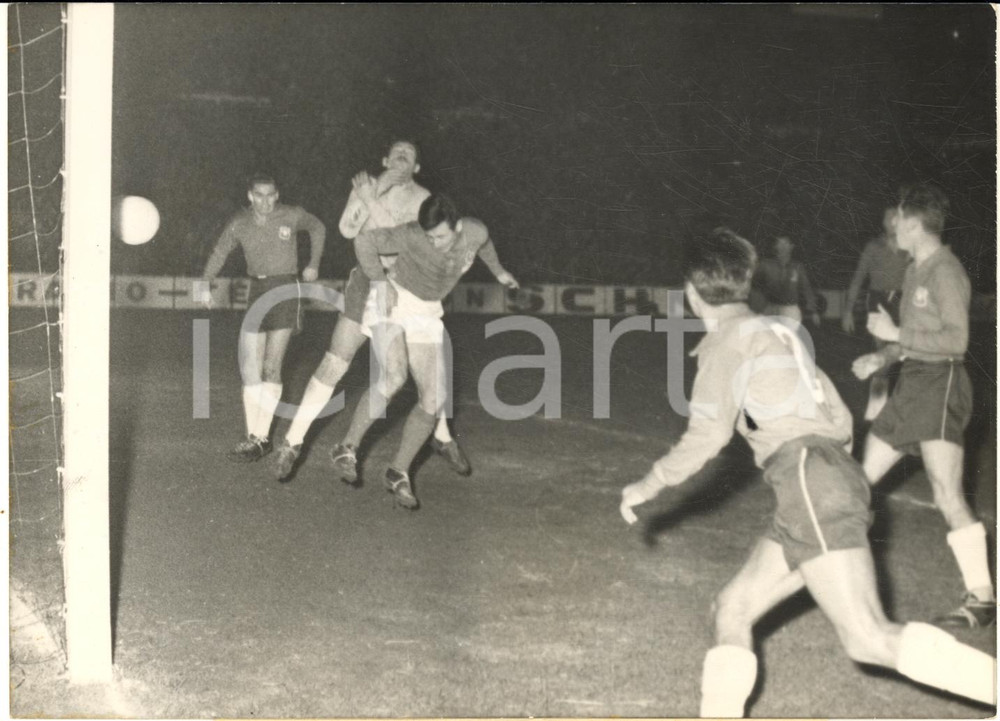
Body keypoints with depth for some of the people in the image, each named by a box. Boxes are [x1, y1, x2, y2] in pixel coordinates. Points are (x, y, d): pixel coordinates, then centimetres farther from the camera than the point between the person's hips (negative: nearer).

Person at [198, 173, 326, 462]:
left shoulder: (292, 216, -5)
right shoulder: (240, 223, 1)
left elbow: (318, 228, 14)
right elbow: (220, 252, 9)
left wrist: (314, 264, 10)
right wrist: (205, 284, -8)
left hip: (285, 291, -4)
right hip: (256, 293, 4)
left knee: (271, 367, -10)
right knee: (249, 367, 0)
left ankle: (261, 437, -7)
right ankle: (254, 436, 6)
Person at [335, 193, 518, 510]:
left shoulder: (475, 232, -12)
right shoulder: (412, 236, -25)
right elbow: (364, 241, -15)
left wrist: (498, 270, 29)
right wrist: (382, 283, -21)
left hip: (426, 314, 5)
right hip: (391, 303, -5)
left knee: (434, 398, -6)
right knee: (394, 377, -30)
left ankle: (398, 474, 8)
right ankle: (348, 448, -15)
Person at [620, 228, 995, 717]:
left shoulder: (727, 339, 1)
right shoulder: (777, 330, 24)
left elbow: (707, 435, -6)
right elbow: (838, 417, 24)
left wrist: (648, 486, 6)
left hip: (809, 484, -9)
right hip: (834, 472, 9)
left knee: (870, 640, -15)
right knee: (733, 607, 13)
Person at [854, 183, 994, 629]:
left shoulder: (944, 271, -13)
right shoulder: (915, 270, 15)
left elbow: (956, 339, -21)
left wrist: (895, 334, -17)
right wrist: (881, 358, 10)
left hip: (940, 385, -10)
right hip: (911, 383, 10)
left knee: (947, 496, -15)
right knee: (860, 476, 13)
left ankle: (981, 599, -9)